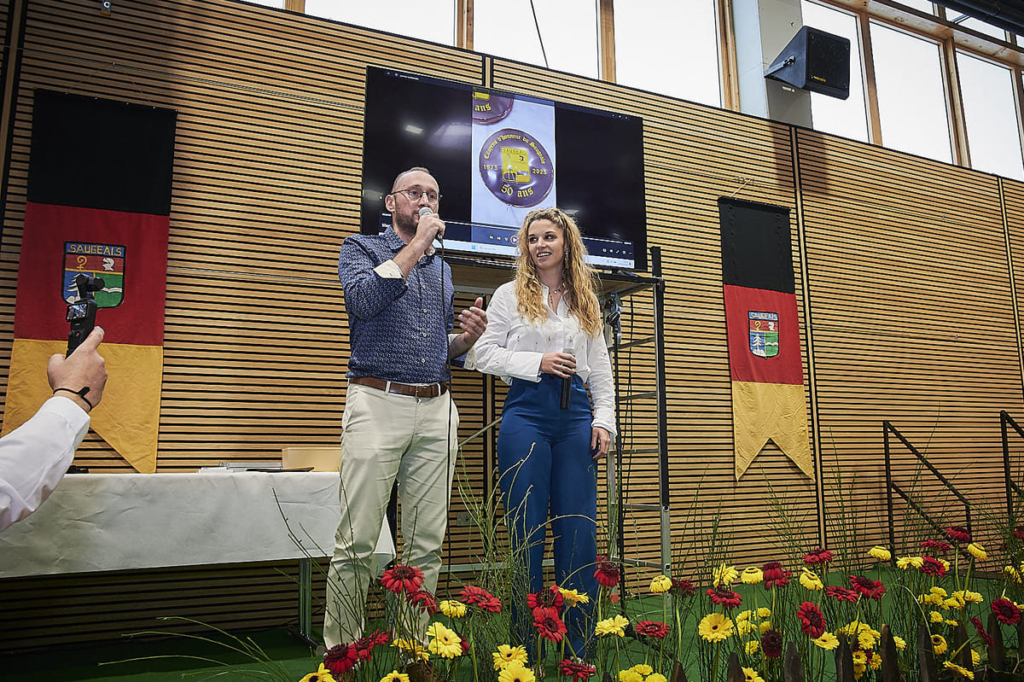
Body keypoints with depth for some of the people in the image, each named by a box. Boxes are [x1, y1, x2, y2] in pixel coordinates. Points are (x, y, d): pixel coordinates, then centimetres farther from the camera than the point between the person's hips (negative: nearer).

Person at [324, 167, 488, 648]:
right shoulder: (362, 248, 9)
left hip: (436, 412, 5)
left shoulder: (442, 269, 23)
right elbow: (363, 298, -14)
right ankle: (341, 653, 9)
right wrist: (417, 246, -8)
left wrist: (467, 337, 3)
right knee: (356, 544, -4)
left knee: (426, 545, 6)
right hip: (378, 403, -4)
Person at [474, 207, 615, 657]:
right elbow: (485, 353, 2)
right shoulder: (510, 295, 9)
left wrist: (604, 420, 5)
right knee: (527, 530, 0)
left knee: (578, 530, 2)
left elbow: (600, 369, 16)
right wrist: (538, 362, -9)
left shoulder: (585, 301, 17)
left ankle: (579, 648, 14)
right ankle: (525, 644, 12)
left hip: (576, 416, 3)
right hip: (526, 413, -2)